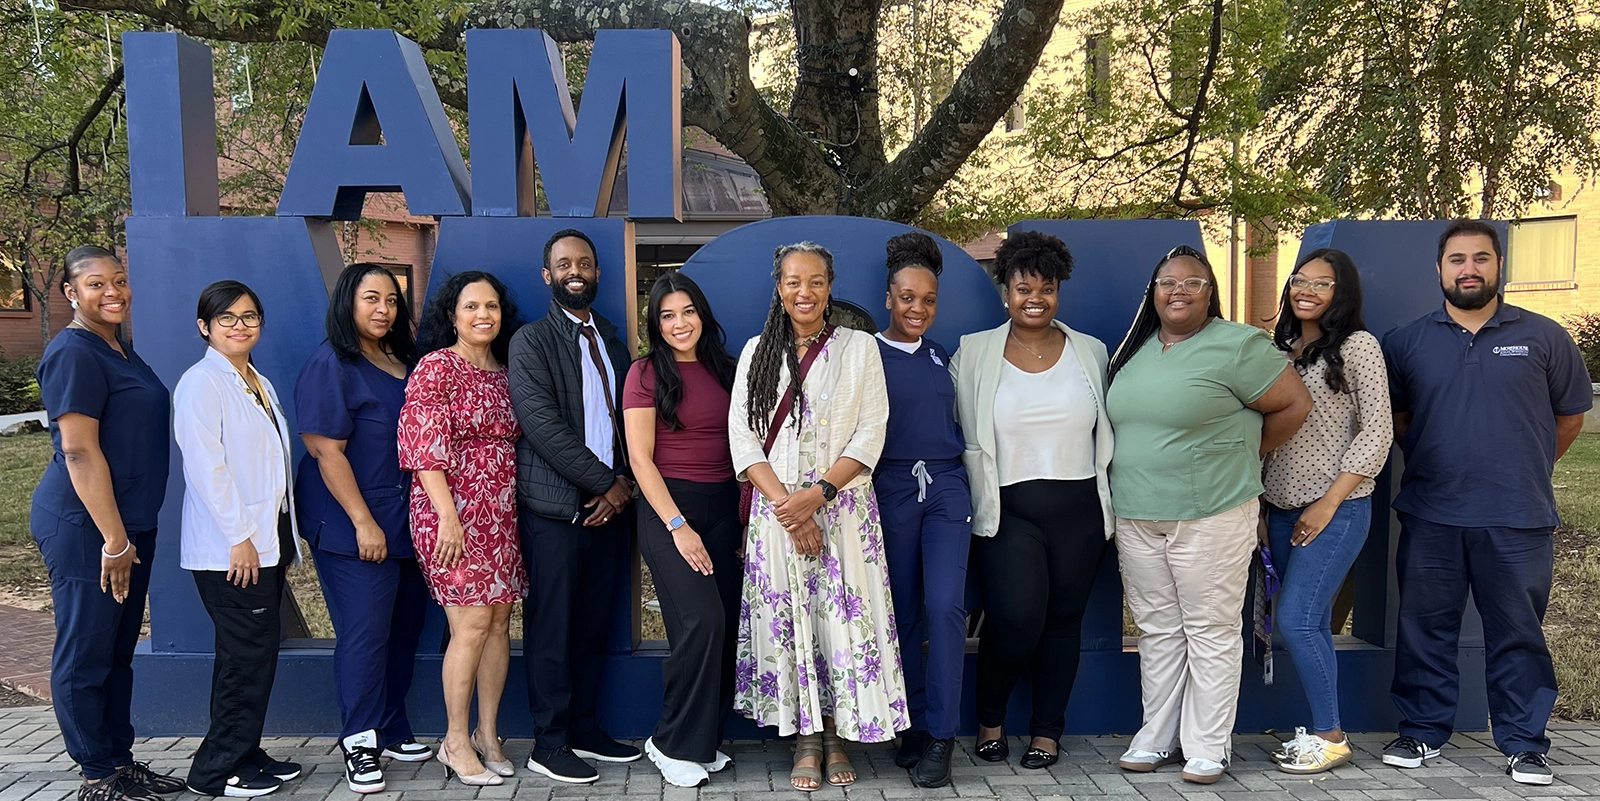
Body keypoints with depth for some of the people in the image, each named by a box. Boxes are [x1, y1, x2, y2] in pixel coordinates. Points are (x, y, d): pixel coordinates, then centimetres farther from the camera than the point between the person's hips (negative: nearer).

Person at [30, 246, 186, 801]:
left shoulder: (120, 349, 14)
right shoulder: (73, 353, -14)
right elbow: (78, 450, -19)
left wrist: (128, 534, 20)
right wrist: (113, 539, -20)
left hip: (128, 524, 9)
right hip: (85, 527, -9)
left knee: (119, 650, 15)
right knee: (85, 654, 2)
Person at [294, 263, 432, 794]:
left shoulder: (406, 363, 12)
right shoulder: (331, 365, -8)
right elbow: (327, 452, -13)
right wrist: (364, 522, -16)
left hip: (406, 524, 7)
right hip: (353, 526, -7)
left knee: (404, 626, 11)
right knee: (365, 631, -4)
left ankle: (391, 732, 25)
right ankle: (359, 744, 10)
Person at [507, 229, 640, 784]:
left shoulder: (611, 340, 16)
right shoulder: (531, 342, -3)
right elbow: (543, 426, -13)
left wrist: (625, 482, 0)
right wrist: (605, 483, -12)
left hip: (609, 504, 6)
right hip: (556, 508, -5)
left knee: (593, 627, 12)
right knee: (552, 629, 1)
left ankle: (584, 728, 25)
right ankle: (549, 743, 12)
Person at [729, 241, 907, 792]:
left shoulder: (859, 348, 4)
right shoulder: (757, 352, 9)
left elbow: (871, 435, -3)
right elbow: (743, 437, 1)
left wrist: (818, 494, -16)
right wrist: (786, 504, -12)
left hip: (843, 508, -1)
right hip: (776, 509, 1)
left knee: (841, 617, -1)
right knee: (787, 618, 2)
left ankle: (837, 736, 14)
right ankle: (805, 739, 15)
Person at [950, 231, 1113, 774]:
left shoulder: (1091, 352, 6)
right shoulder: (974, 353, 0)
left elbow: (1106, 432, 12)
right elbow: (965, 439, 2)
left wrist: (1108, 503, 10)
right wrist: (977, 501, -1)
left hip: (1079, 509, 3)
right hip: (1008, 509, -2)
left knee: (1063, 620, 8)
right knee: (1015, 619, -11)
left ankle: (1047, 729, 25)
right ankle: (989, 719, 16)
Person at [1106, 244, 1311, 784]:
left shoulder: (1237, 345, -8)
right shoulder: (1134, 351, 12)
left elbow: (1294, 404, -5)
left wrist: (1243, 453, 2)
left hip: (1211, 517, -6)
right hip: (1136, 518, 6)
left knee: (1211, 631, 4)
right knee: (1157, 631, 13)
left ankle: (1206, 749, 15)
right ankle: (1157, 738, 24)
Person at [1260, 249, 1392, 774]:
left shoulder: (1358, 346, -6)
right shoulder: (1281, 347, 11)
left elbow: (1377, 432, -10)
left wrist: (1329, 502, -13)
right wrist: (1260, 498, 8)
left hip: (1336, 508, -6)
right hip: (1281, 509, 6)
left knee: (1296, 621, -10)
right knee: (1311, 624, 9)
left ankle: (1330, 737, 3)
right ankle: (1321, 731, 18)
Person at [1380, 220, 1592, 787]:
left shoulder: (1543, 337, 3)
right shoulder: (1406, 342, 5)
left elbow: (1570, 416, 12)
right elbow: (1395, 418, 15)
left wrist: (1524, 472, 12)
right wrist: (1436, 463, 9)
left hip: (1517, 520, -1)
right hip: (1429, 517, 1)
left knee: (1518, 633, 6)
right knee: (1425, 628, 8)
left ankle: (1525, 743, 19)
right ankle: (1421, 731, 21)